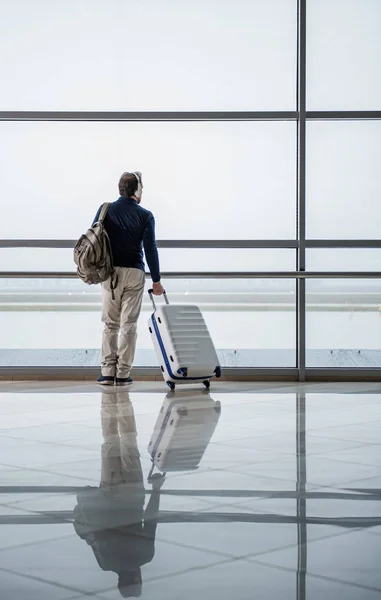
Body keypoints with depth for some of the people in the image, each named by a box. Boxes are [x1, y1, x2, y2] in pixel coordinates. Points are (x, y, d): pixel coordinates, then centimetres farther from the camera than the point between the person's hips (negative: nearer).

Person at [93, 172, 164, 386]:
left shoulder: (106, 209, 3)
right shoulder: (145, 215, -2)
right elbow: (150, 249, -4)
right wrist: (156, 280, 2)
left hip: (110, 272, 2)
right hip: (134, 273, -2)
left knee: (110, 324, 9)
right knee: (129, 325, 3)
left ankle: (108, 372, 3)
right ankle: (123, 374, 3)